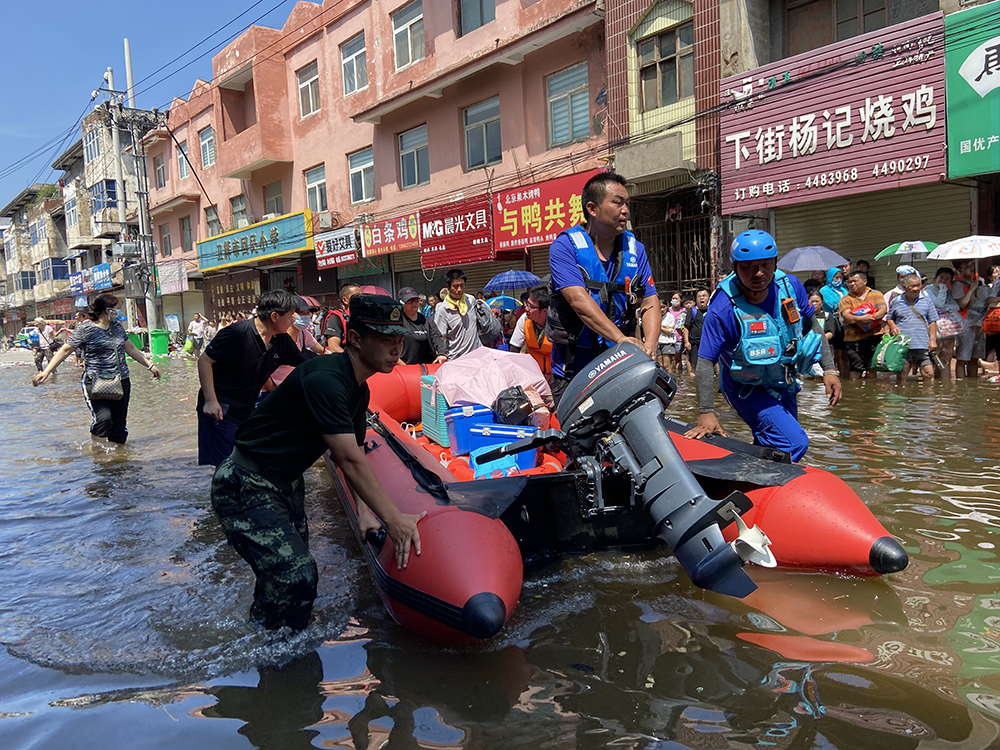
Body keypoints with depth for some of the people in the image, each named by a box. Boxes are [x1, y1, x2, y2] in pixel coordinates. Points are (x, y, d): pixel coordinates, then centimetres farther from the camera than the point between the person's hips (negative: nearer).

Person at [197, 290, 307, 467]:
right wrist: (210, 401, -18)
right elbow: (204, 361, -14)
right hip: (220, 408, -7)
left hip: (246, 410, 7)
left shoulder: (283, 341, 0)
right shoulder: (237, 333, -19)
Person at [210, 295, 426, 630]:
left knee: (291, 571, 19)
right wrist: (393, 519, -26)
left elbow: (353, 455, 7)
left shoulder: (359, 390, 3)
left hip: (286, 485, 10)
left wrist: (364, 510, -4)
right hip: (245, 488, -10)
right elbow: (349, 461, -30)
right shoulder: (324, 380, -29)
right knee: (295, 577, -14)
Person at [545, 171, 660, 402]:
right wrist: (621, 338, -28)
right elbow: (578, 300, -19)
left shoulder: (635, 248, 10)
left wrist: (649, 344, -16)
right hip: (573, 369, -3)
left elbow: (650, 302, 4)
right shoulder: (565, 246, -5)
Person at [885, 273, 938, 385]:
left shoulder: (926, 300, 10)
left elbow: (933, 322, 10)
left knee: (929, 374, -3)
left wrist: (933, 340, 1)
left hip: (924, 346, 0)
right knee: (901, 375, 2)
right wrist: (893, 326, -3)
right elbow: (889, 318, 20)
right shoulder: (896, 301, 10)